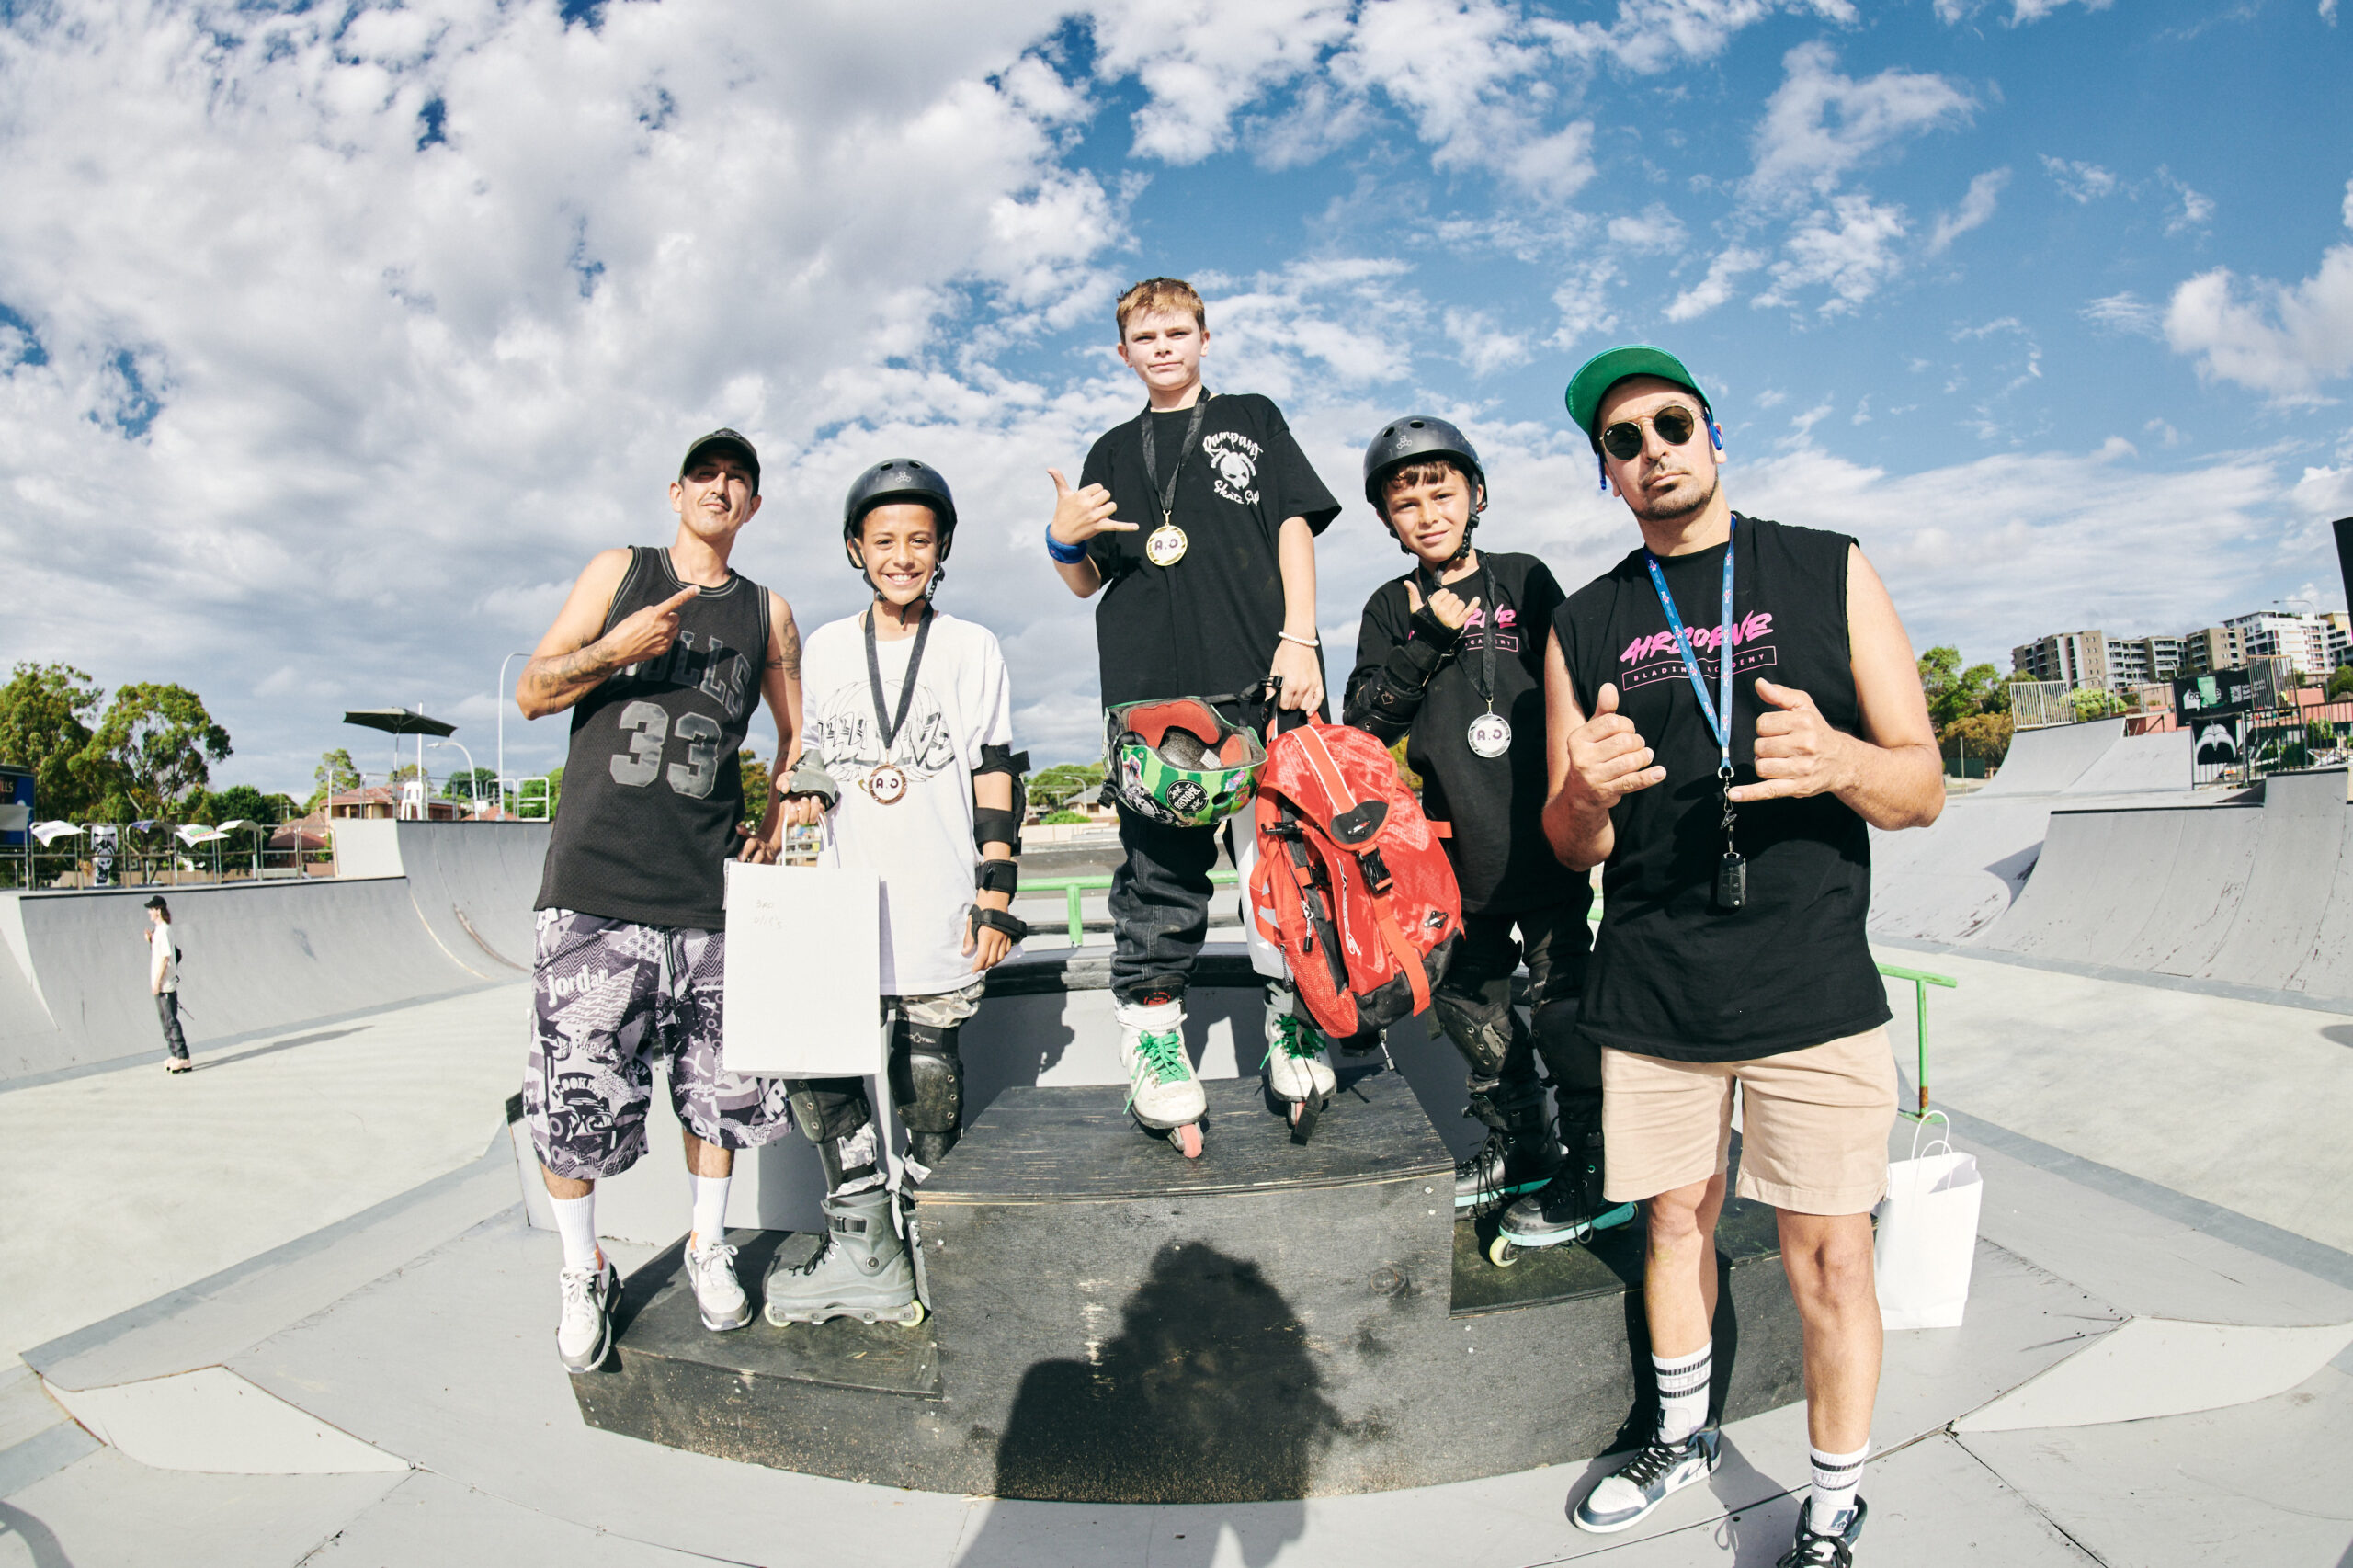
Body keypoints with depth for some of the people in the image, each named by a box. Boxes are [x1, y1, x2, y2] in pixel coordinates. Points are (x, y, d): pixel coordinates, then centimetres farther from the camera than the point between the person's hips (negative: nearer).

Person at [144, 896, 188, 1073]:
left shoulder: (164, 929, -14)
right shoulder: (157, 929, 13)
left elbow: (165, 957, -19)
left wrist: (157, 982, -19)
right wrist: (150, 941, 7)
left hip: (166, 985, -9)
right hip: (160, 984, 10)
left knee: (171, 1020, -8)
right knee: (165, 1020, 14)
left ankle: (182, 1057, -6)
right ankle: (174, 1055, 20)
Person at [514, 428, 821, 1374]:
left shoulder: (768, 613, 13)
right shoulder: (619, 572, 9)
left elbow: (799, 735, 22)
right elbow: (531, 693, 6)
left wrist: (776, 825, 7)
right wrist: (616, 649, -12)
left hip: (707, 895, 2)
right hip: (595, 883, -1)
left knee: (719, 1086, 6)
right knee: (574, 1097, -2)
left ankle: (708, 1247, 28)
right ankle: (584, 1274, 20)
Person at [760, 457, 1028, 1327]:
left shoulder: (972, 647, 4)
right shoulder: (825, 647, 11)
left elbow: (995, 777, 2)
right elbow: (805, 768, 18)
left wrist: (997, 894, -4)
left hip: (940, 914, -2)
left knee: (929, 1078, 3)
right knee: (820, 1070, -7)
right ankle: (865, 1255, 2)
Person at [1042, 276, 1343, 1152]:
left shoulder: (1252, 420, 18)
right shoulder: (1114, 452, 22)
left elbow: (1295, 527, 9)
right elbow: (1088, 582, 21)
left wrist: (1299, 640, -4)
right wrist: (1065, 540, -2)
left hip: (1258, 684, -1)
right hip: (1150, 692, 1)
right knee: (1159, 870, -1)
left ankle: (1294, 1019, 12)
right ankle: (1151, 1030, 8)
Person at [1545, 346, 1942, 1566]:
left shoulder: (1830, 573, 2)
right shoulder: (1583, 627, 7)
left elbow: (1922, 788, 0)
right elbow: (1570, 848, 6)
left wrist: (1836, 759, -23)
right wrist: (1584, 794, -18)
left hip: (1812, 988, -1)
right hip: (1650, 996, 2)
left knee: (1828, 1259, 4)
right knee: (1677, 1224, 15)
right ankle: (1683, 1438, 39)